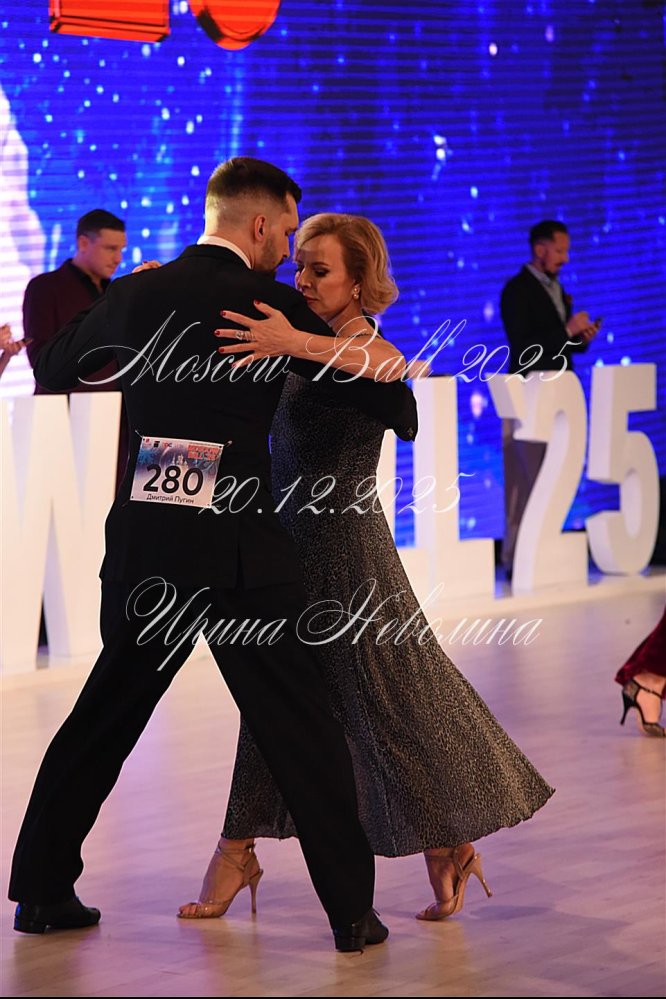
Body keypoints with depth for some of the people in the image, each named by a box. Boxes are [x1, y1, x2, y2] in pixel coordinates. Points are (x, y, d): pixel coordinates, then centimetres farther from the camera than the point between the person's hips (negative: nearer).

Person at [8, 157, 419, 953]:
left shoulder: (136, 295, 7)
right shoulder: (273, 304, -4)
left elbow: (51, 370, 23)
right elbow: (392, 398, 1)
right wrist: (398, 414, 24)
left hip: (144, 537, 4)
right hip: (236, 546, -4)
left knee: (104, 715, 17)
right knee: (302, 729, 3)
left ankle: (41, 889, 21)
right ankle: (351, 910, 5)